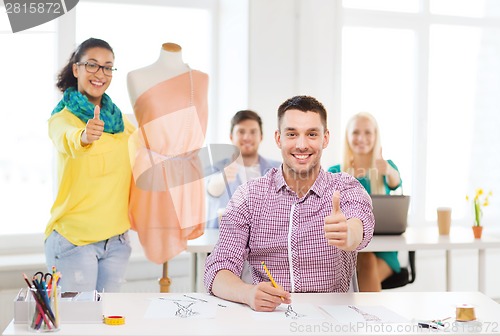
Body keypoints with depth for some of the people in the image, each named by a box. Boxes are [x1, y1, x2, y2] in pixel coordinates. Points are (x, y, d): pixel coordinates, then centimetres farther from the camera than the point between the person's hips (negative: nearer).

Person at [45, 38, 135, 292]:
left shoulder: (118, 118, 9)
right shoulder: (62, 118, -9)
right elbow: (67, 139, -33)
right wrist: (84, 136, -55)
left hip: (117, 240, 6)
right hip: (73, 240, -5)